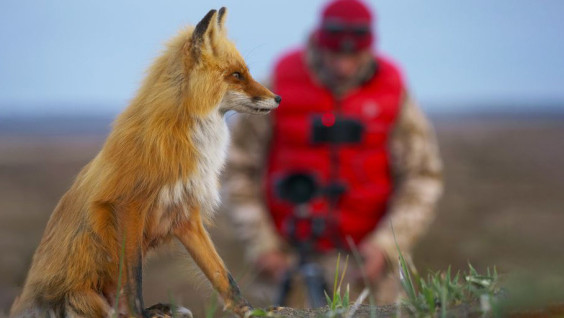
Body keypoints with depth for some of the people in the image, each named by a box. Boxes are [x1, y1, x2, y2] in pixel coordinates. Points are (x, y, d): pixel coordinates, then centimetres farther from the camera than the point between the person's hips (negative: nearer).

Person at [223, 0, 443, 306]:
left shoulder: (393, 93, -1)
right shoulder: (279, 87, -3)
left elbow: (422, 177, 0)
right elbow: (240, 169, 1)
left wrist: (386, 245, -11)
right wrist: (261, 245, -5)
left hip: (366, 255, 1)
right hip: (291, 254, -1)